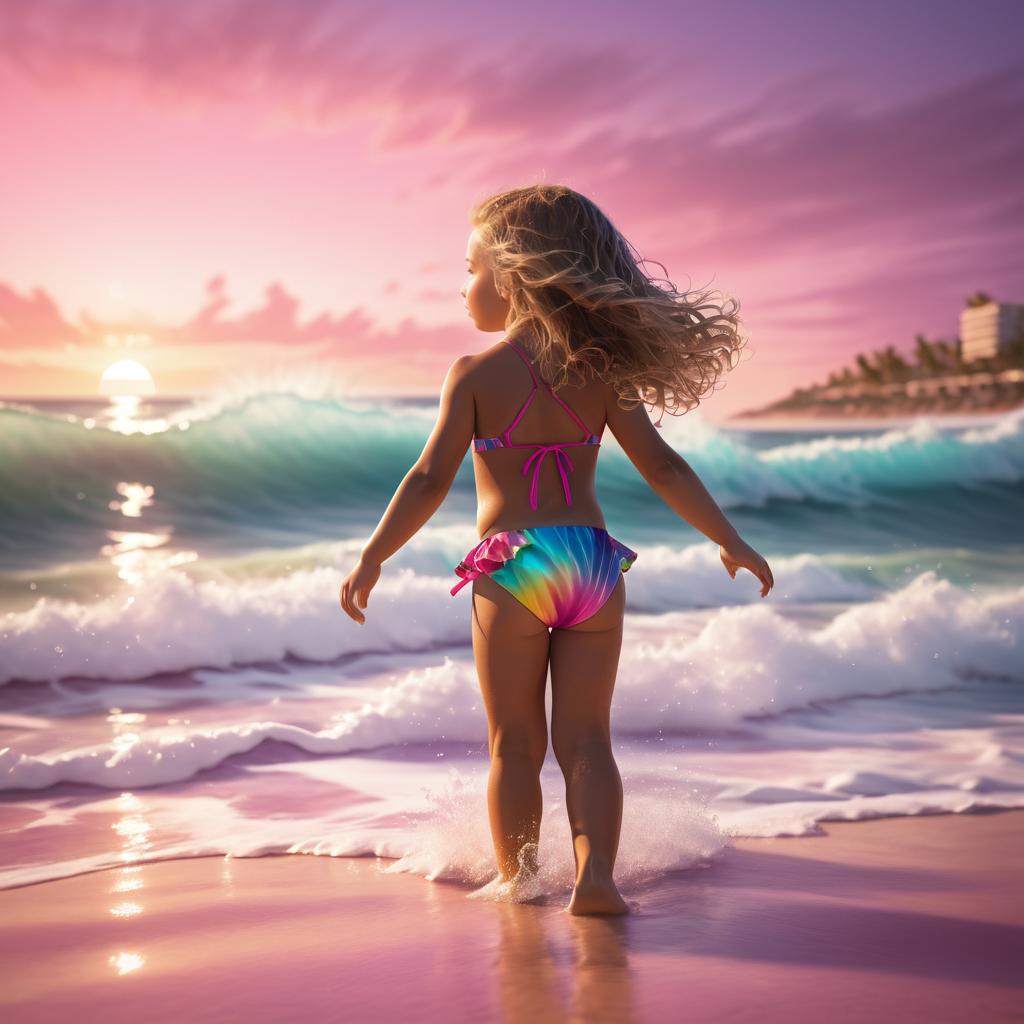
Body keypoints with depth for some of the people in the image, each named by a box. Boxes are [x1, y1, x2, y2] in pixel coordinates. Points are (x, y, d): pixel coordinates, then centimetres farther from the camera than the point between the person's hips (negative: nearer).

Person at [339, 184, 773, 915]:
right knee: (586, 740, 7)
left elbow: (431, 481, -7)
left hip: (512, 569, -3)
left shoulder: (476, 374, -3)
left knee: (516, 744, 10)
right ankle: (595, 875, -6)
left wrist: (371, 561, 1)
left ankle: (518, 882, 19)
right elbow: (663, 468, 5)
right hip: (594, 561, 3)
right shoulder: (599, 371, 6)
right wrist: (731, 540, 13)